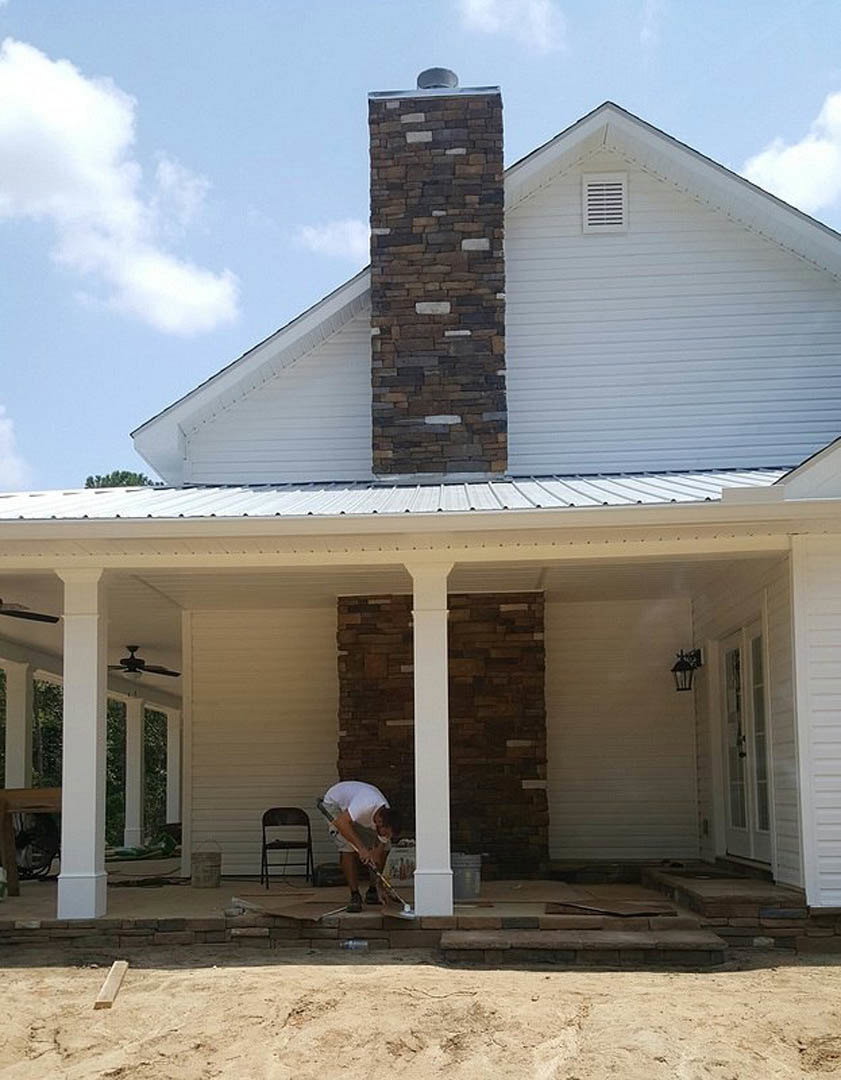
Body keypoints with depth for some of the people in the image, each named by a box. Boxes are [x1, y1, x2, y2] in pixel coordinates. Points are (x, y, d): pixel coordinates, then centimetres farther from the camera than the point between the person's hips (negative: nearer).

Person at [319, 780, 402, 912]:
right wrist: (361, 848, -51)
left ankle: (372, 892, 9)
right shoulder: (366, 805, -44)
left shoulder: (387, 820, -23)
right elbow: (340, 822, -51)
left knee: (383, 848, -6)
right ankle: (355, 896, -15)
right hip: (334, 803, -6)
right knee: (348, 848, -24)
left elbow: (376, 857, -19)